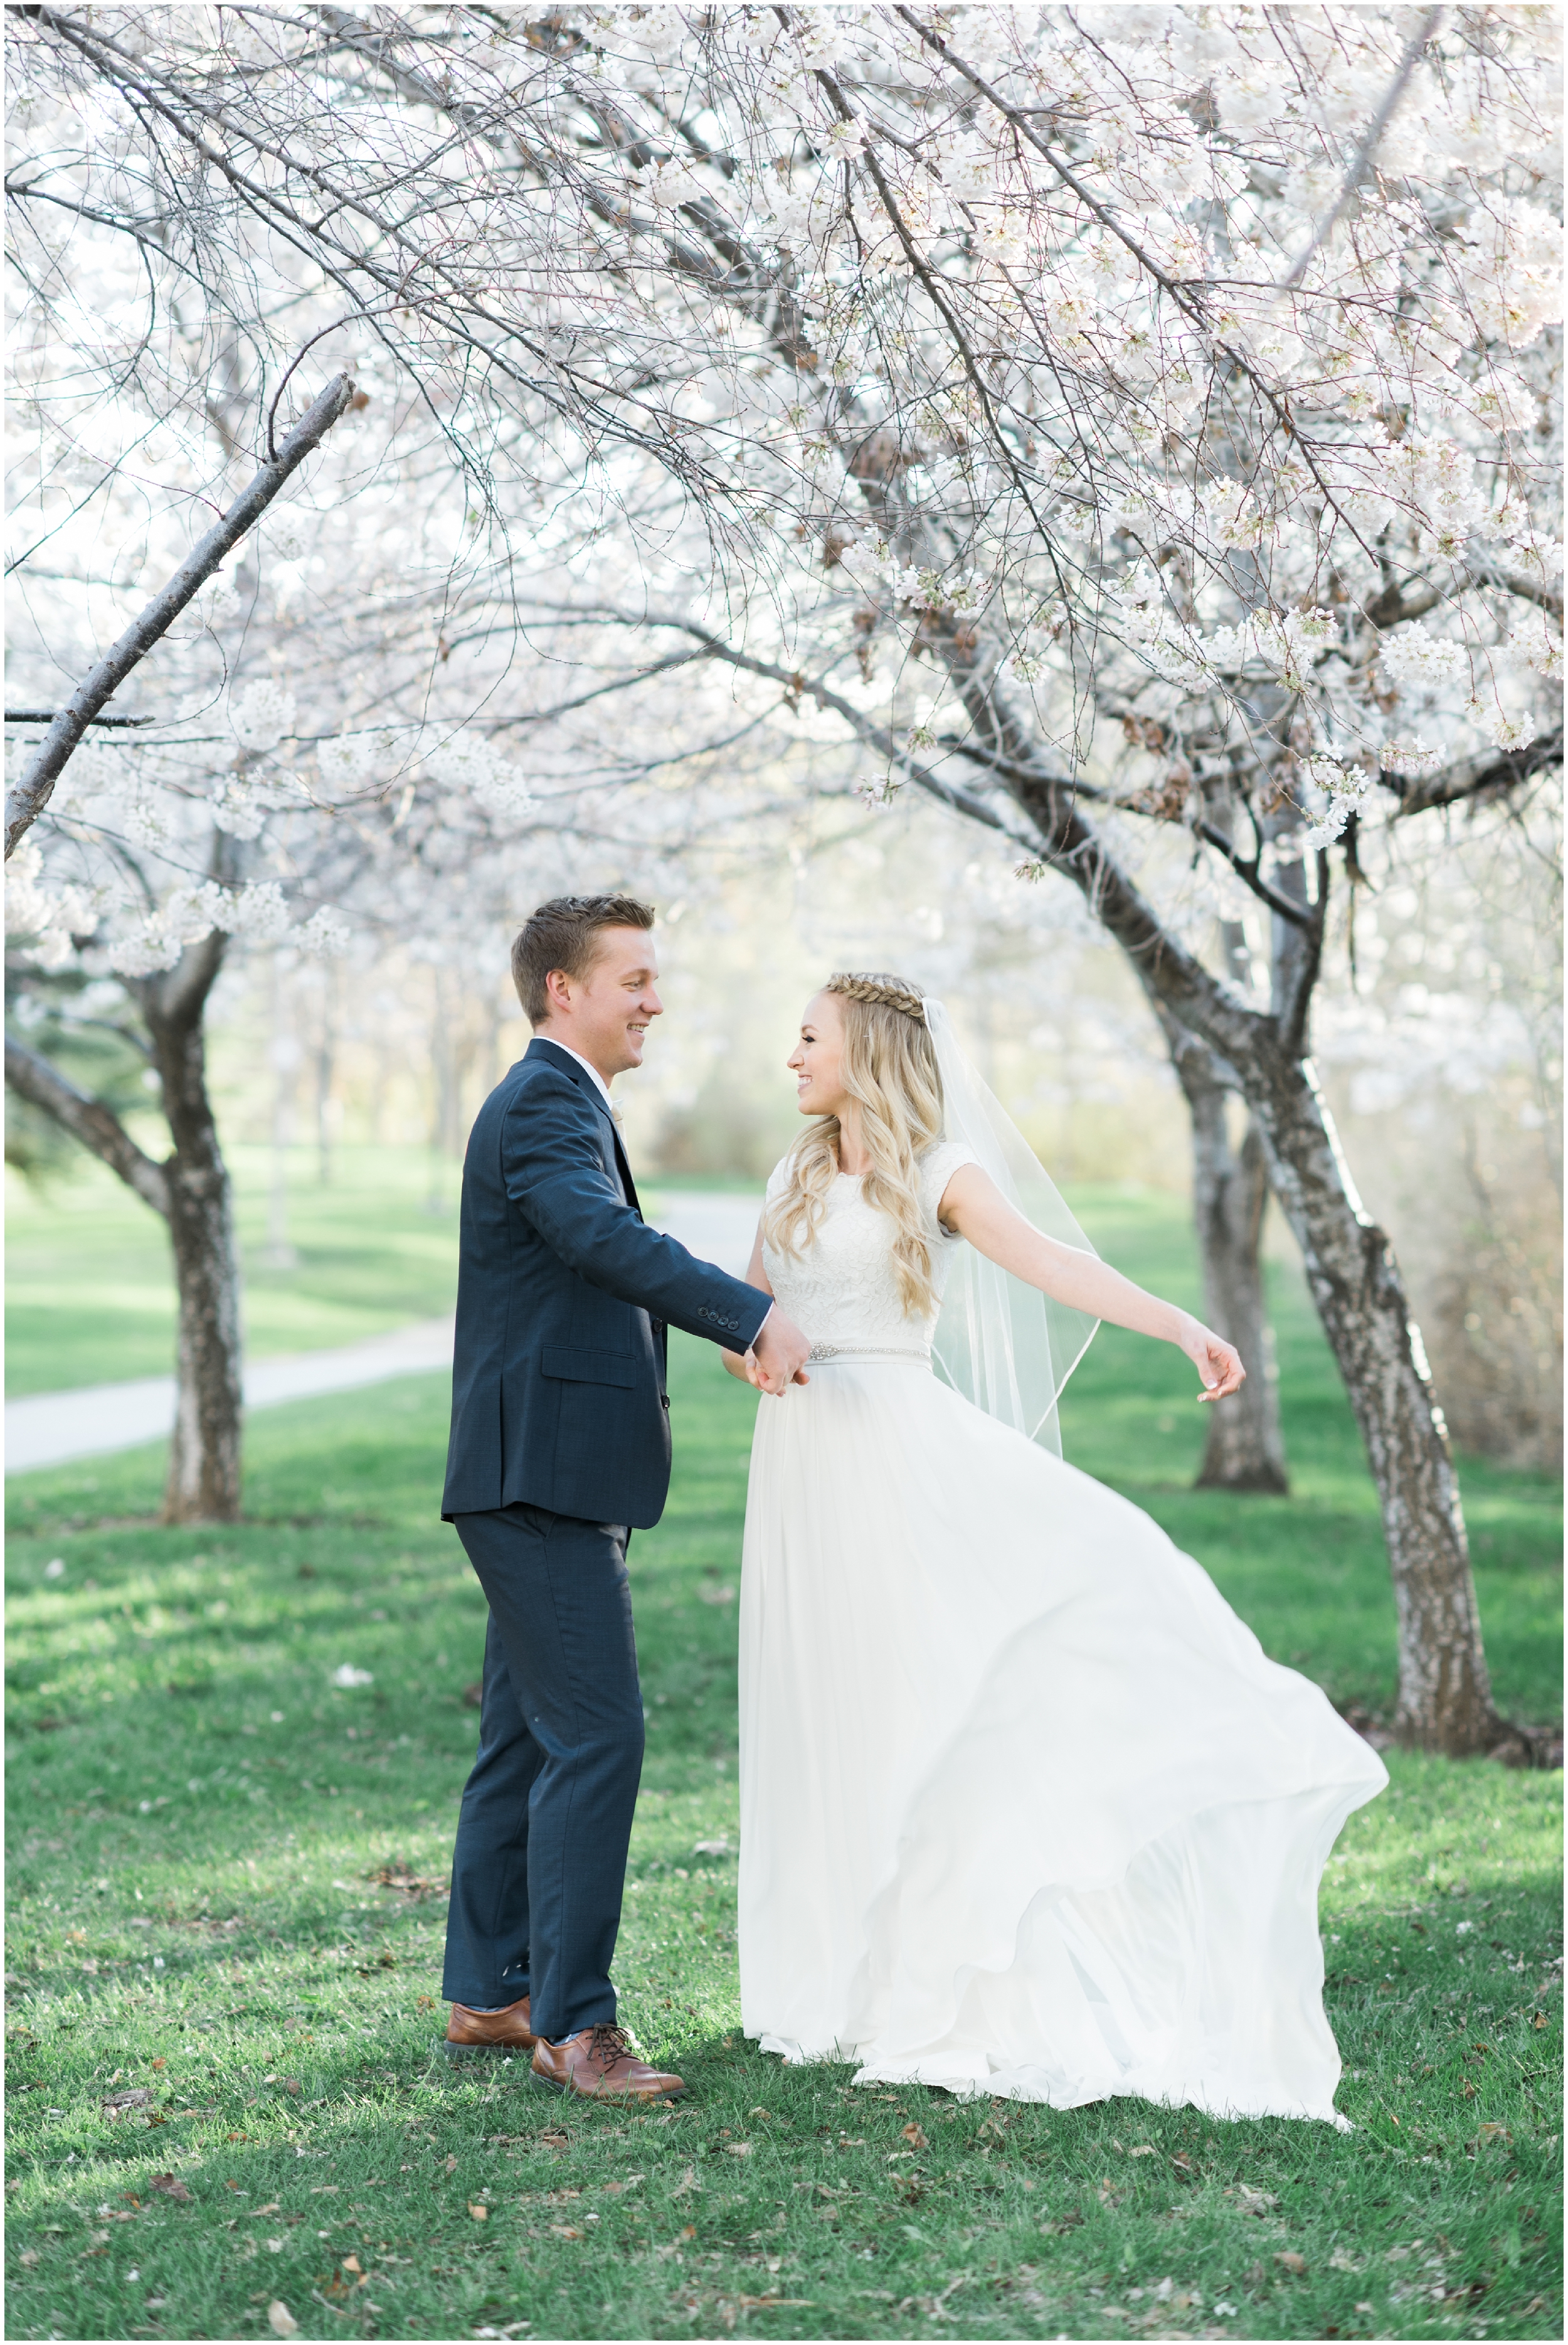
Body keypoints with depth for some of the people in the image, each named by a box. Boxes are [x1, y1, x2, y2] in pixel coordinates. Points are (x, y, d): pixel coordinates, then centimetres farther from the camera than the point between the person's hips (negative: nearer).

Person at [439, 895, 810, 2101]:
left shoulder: (558, 1104, 22)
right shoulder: (542, 1107, -13)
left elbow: (606, 1259, 25)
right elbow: (609, 1240, -30)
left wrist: (738, 1332, 12)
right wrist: (756, 1316, -38)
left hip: (550, 1479, 11)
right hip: (543, 1477, -11)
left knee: (527, 1739, 14)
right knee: (596, 1739, -11)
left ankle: (488, 1991, 23)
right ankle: (573, 2019, -6)